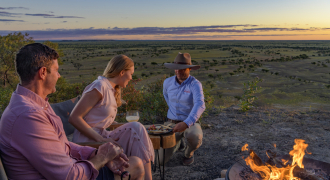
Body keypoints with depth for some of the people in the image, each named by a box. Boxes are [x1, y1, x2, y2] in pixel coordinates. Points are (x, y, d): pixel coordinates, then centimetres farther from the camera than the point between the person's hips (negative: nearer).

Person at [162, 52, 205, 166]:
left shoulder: (195, 84, -18)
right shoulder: (168, 82, -3)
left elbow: (200, 106, -35)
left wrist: (186, 123, -49)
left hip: (190, 123, -3)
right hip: (172, 123, 4)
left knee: (195, 137, -40)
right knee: (161, 159, -9)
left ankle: (189, 152, 1)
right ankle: (178, 142, 28)